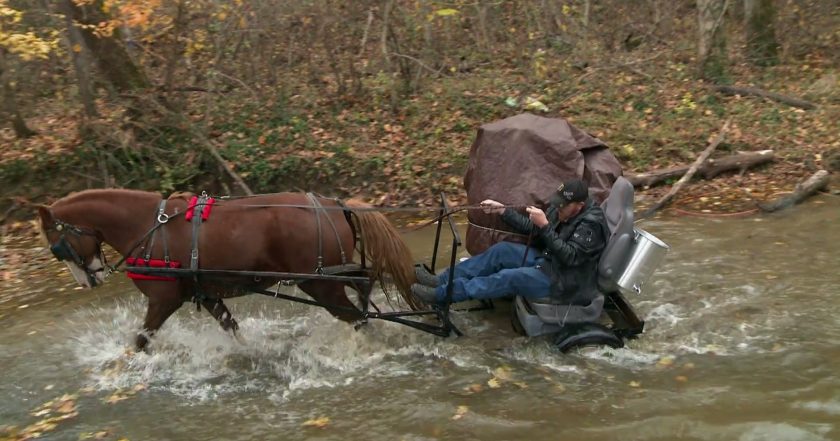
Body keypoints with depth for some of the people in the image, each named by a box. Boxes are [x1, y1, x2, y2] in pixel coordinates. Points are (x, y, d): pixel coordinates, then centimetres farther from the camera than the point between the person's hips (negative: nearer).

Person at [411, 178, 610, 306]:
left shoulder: (591, 224, -23)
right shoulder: (561, 207, 2)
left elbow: (569, 256, -31)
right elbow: (531, 228, 9)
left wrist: (545, 226, -36)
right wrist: (503, 211, -2)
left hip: (564, 281, -9)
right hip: (549, 260, 9)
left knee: (509, 277, -23)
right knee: (501, 251, -5)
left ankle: (443, 294, -20)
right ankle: (443, 280, -4)